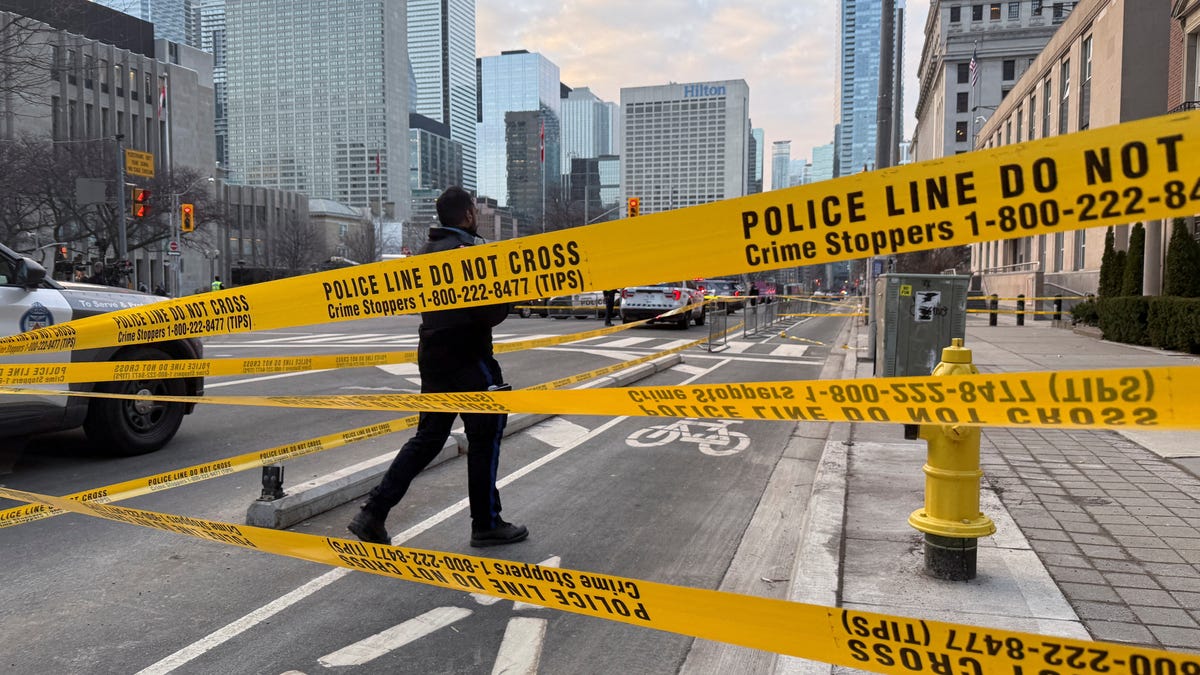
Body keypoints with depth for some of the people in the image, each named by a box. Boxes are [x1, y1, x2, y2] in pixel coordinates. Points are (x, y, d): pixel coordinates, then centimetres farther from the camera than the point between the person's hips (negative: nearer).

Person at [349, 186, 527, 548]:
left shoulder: (430, 250, 13)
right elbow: (489, 313, -21)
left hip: (433, 354, 8)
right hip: (467, 359, -8)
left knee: (428, 437, 13)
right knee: (485, 436, 5)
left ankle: (373, 514, 8)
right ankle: (487, 524, 14)